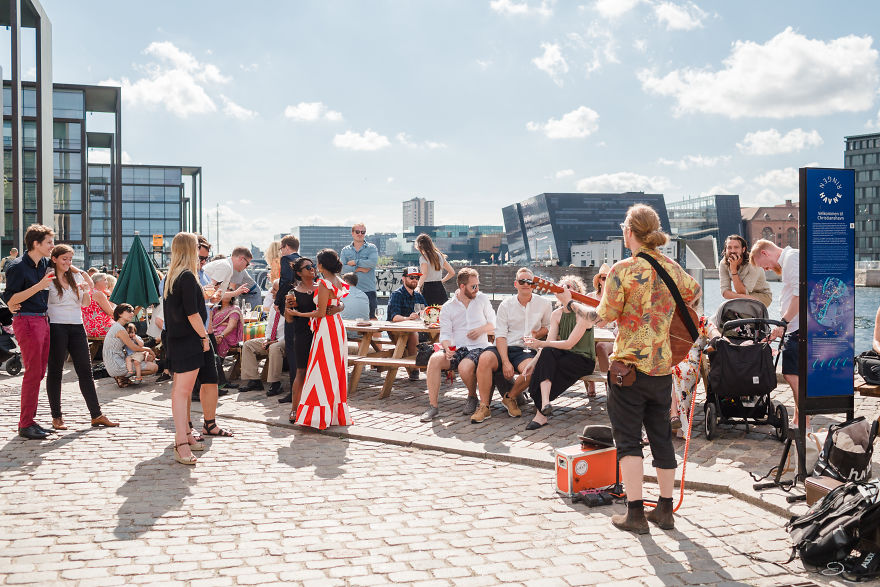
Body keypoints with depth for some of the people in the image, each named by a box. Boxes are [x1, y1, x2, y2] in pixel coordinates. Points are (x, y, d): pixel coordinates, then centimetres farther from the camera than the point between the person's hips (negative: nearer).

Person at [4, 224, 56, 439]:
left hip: (43, 321, 8)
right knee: (33, 373, -8)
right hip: (27, 322, -8)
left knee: (39, 372, 10)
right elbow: (10, 300, -15)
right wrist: (39, 286, -21)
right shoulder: (18, 266, -12)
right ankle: (25, 425, -1)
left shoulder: (45, 264, 11)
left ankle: (29, 420, 18)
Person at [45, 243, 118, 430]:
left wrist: (86, 290, -3)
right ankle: (56, 417, 11)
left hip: (77, 327, 5)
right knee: (55, 371, 3)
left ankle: (96, 415, 7)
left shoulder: (76, 277, 14)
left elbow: (84, 304, 15)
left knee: (85, 372, 4)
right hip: (56, 327, -5)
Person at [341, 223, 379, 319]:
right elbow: (342, 267, -2)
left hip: (368, 290, -2)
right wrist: (359, 269, -10)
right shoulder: (345, 250, 13)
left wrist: (355, 262, -6)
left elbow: (373, 262, -12)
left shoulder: (372, 248, 7)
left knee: (372, 318, -5)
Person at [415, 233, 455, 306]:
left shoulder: (423, 257, -7)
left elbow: (424, 274, -24)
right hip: (440, 288, 6)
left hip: (428, 289, -6)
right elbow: (452, 272, 17)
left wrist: (418, 286, -18)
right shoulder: (439, 255, 13)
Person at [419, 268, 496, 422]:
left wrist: (481, 329, -6)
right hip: (457, 349, 2)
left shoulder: (482, 299, 11)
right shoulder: (447, 308, 8)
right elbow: (445, 334, 2)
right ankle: (433, 406, -24)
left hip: (478, 347, -1)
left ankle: (472, 396, -1)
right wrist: (447, 348, -19)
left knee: (465, 367, -35)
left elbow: (494, 324, 16)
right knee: (435, 359, -29)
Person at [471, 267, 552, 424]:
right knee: (485, 359, -32)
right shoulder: (506, 305, 7)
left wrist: (537, 334, -2)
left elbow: (548, 327, 24)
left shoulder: (544, 304, 9)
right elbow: (500, 336, 0)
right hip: (505, 348, 0)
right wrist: (505, 362, -14)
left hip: (526, 350, 0)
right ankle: (484, 407, -22)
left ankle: (510, 397, -4)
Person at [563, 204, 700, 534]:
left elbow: (604, 317, -12)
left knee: (628, 439, 3)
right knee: (662, 437, 14)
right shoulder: (673, 268, 5)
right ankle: (665, 510, 22)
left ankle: (635, 513, 1)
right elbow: (695, 293, 26)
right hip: (662, 366, 5)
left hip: (629, 364, -5)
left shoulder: (623, 270, -13)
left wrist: (571, 303, 2)